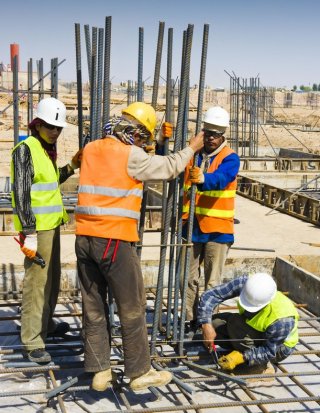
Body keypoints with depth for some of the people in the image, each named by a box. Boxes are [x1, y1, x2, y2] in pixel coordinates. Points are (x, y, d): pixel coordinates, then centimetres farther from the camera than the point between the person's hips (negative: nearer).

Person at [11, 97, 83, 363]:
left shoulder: (47, 149, 14)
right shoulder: (25, 149, -13)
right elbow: (22, 193, -18)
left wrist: (71, 168, 11)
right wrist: (29, 234, -22)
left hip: (51, 225, 9)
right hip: (37, 228, -9)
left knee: (52, 279, 20)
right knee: (37, 283, -6)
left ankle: (46, 324, 36)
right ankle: (32, 342, 2)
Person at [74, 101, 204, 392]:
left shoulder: (91, 149, 11)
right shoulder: (130, 155, -9)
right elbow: (169, 168, 2)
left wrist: (158, 140, 30)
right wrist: (192, 148, 19)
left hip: (85, 238, 7)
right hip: (115, 241, -7)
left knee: (94, 308, 13)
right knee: (132, 309, 6)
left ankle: (100, 371, 20)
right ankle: (140, 373, 16)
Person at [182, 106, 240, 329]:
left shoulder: (230, 158, -7)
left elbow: (219, 179, -27)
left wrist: (202, 179, -48)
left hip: (218, 229, -4)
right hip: (190, 225, 4)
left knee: (212, 282, 2)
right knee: (189, 278, 12)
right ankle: (191, 321, 26)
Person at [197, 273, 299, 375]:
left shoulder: (282, 320, -39)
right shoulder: (244, 283, -28)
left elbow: (269, 351, -26)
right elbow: (210, 295, -24)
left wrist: (240, 358, -37)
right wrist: (206, 325, -35)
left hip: (278, 348, -5)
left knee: (235, 323, -30)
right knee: (215, 323, -15)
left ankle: (260, 366, -13)